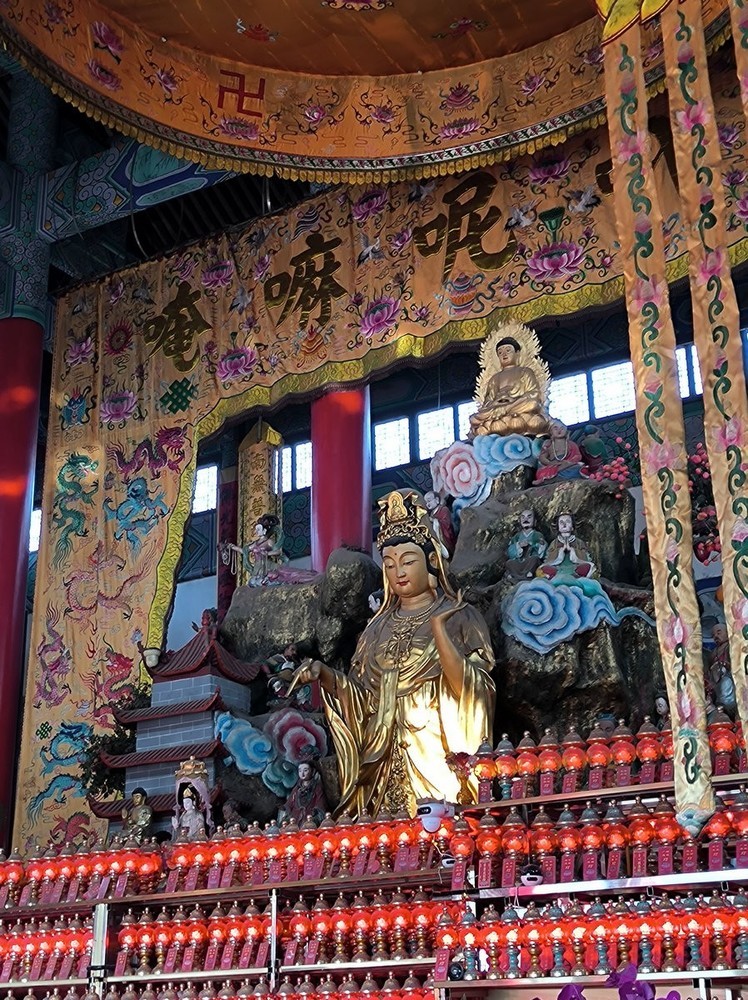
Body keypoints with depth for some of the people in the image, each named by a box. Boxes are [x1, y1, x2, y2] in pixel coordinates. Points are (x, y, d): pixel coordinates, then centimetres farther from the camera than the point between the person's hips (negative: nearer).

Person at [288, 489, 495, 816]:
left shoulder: (460, 618, 0)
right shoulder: (378, 629, 13)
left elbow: (470, 692, -13)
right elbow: (361, 699, 11)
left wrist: (438, 628, -23)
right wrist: (324, 675, -7)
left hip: (439, 764, -4)